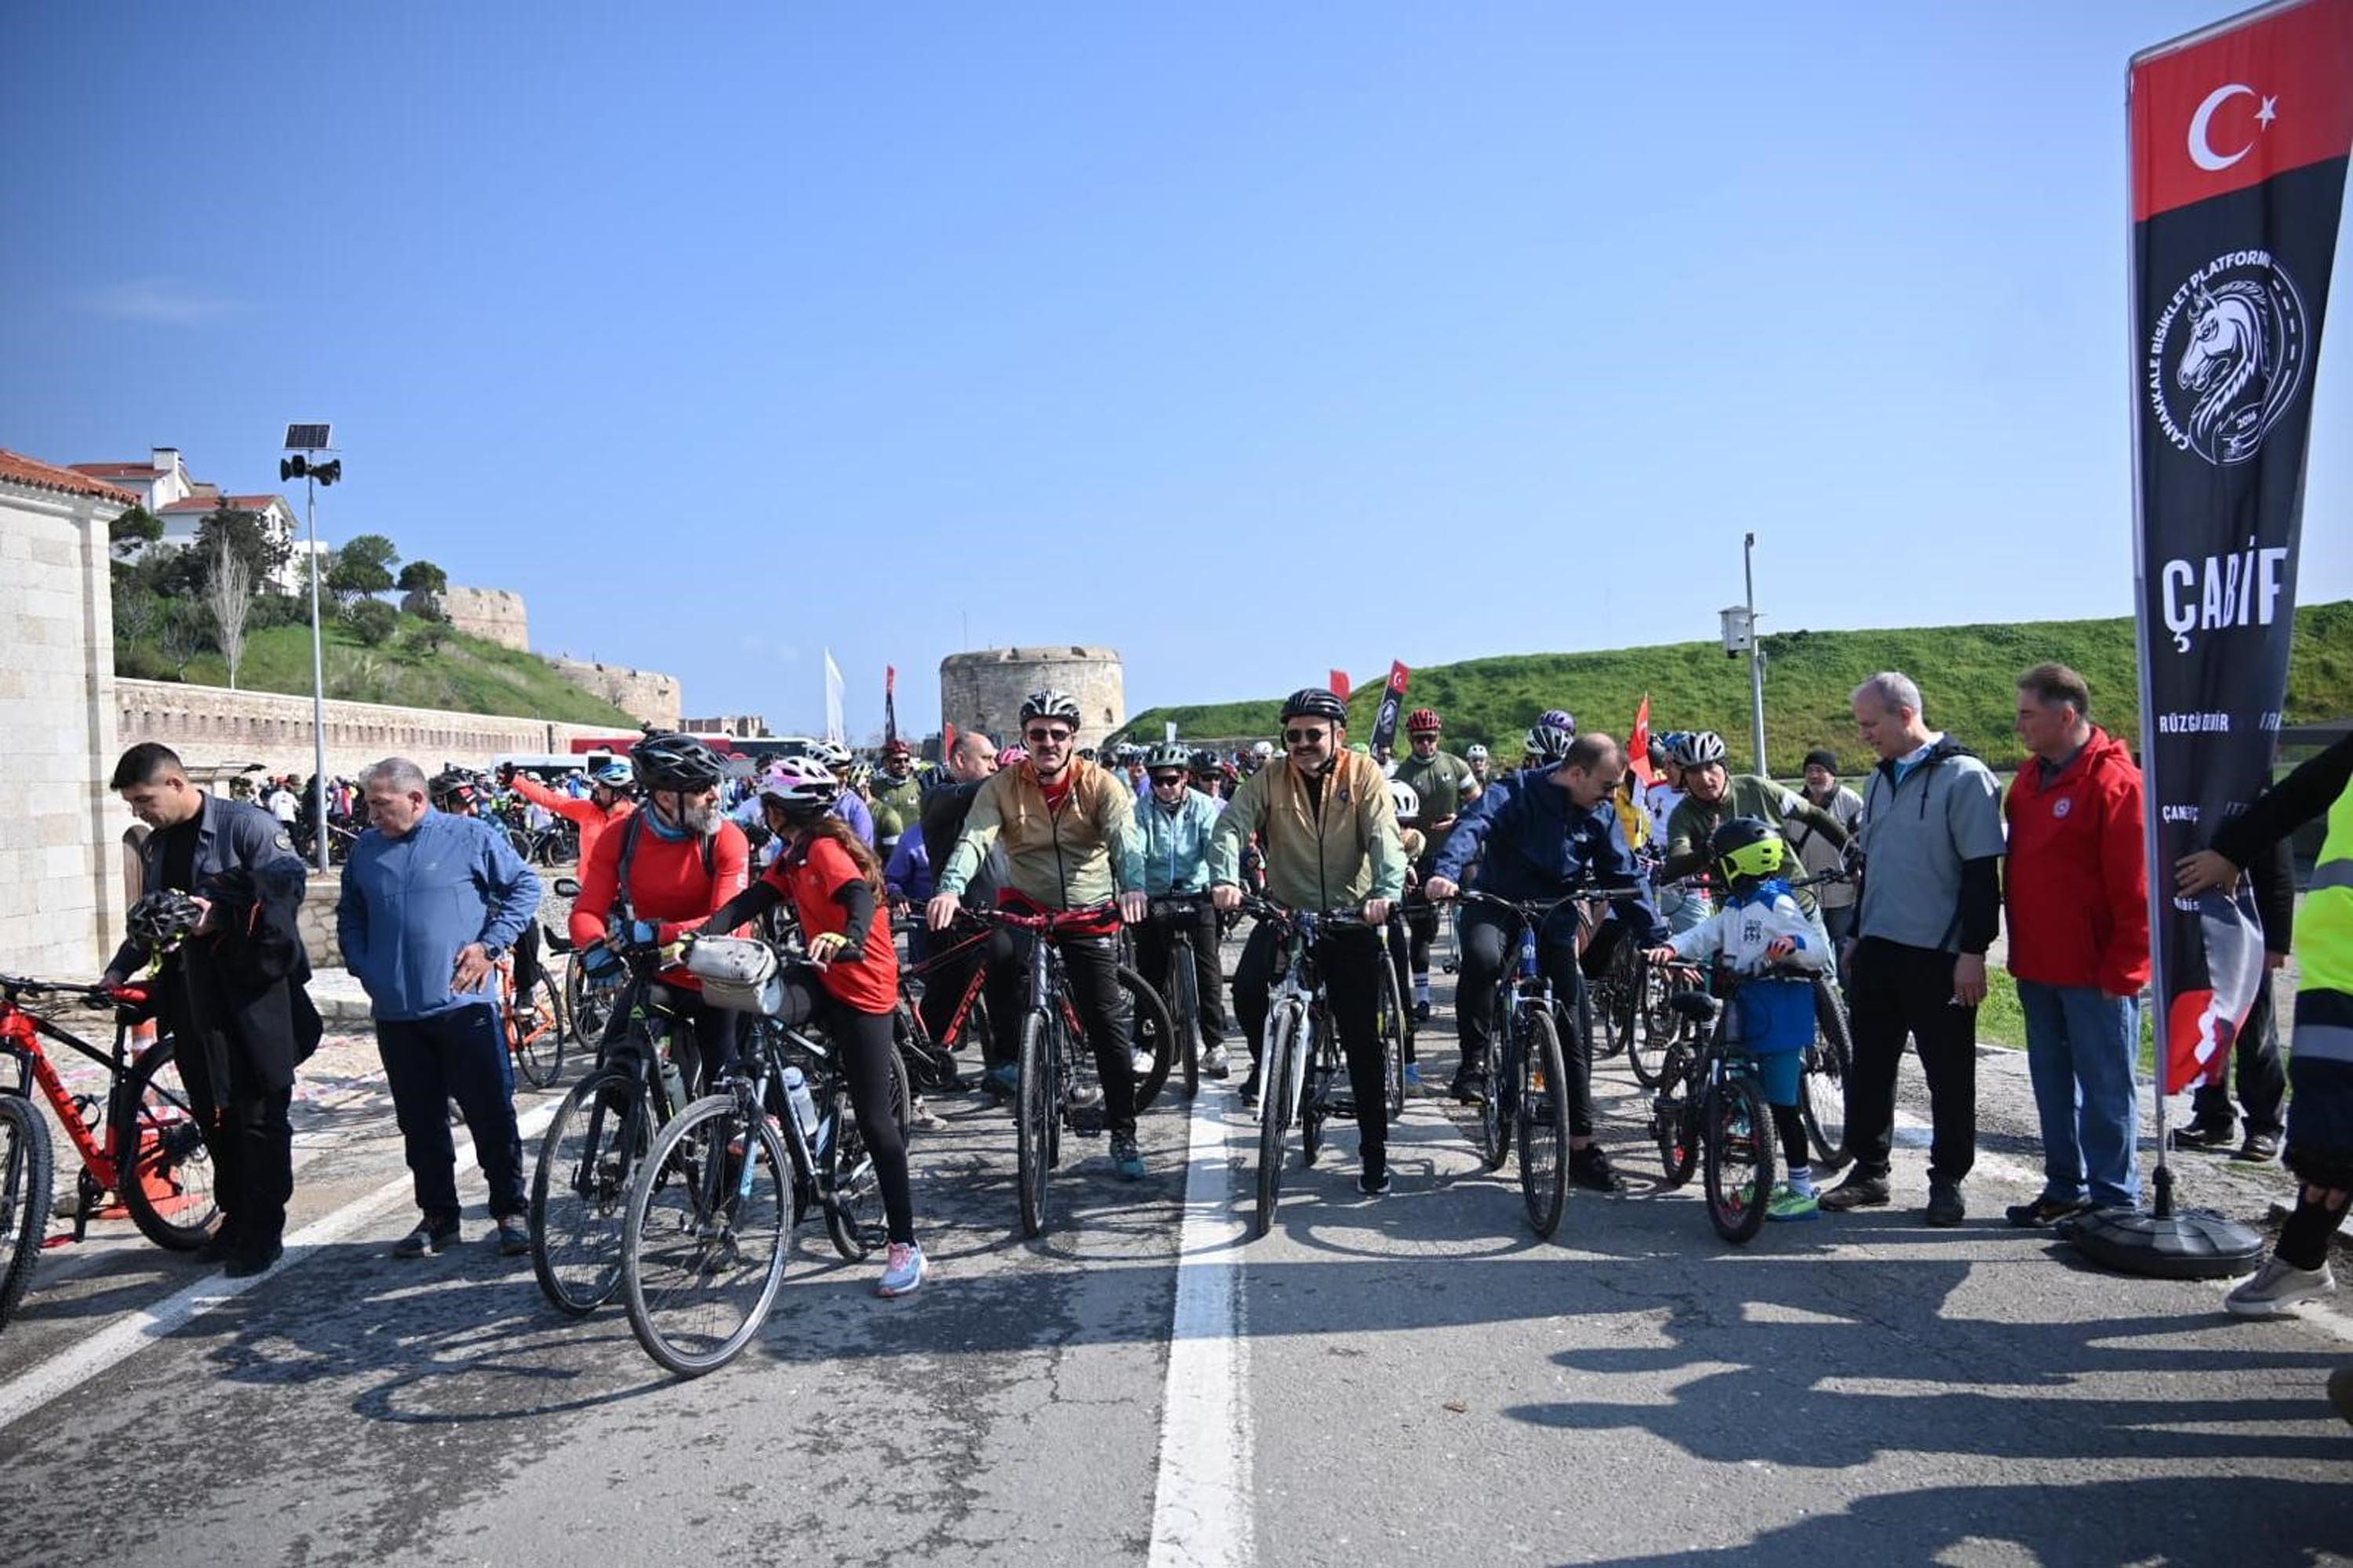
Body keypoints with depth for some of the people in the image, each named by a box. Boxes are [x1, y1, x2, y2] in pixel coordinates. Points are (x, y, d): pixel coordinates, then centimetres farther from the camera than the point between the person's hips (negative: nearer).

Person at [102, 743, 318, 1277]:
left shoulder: (247, 824, -8)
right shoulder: (154, 846, 16)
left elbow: (289, 884, -16)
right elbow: (148, 921, 26)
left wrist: (222, 913, -22)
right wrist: (118, 970, 15)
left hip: (254, 997, -7)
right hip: (192, 1000, 7)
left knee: (260, 1116, -2)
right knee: (213, 1114, 11)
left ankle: (264, 1231, 5)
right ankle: (234, 1217, 23)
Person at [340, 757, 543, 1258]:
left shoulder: (471, 836, -2)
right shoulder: (366, 848, 11)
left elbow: (524, 887, 2)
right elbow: (349, 915, 24)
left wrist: (490, 945, -7)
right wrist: (361, 967, 9)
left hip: (464, 1005, -4)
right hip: (396, 1012, 5)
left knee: (492, 1114, 0)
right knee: (420, 1122, 11)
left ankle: (510, 1212, 11)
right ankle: (438, 1216, 22)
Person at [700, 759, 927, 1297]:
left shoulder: (826, 848, -13)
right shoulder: (793, 857, 12)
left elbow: (860, 896, -32)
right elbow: (749, 901, 0)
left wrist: (850, 937, -53)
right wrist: (700, 935, -16)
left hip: (862, 988, -7)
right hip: (824, 978, 7)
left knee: (873, 1118, -4)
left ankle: (905, 1245, 5)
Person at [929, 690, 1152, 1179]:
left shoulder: (1102, 785, -9)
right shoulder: (1003, 786, -7)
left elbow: (1124, 839, -24)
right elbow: (974, 839, -21)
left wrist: (1133, 887, -46)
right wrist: (950, 889, -41)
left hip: (1090, 914, 0)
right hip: (1026, 904, 0)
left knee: (1107, 1023, 0)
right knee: (1000, 953, -35)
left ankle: (1123, 1134, 13)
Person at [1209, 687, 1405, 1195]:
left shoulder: (1364, 775, -5)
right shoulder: (1270, 778, -3)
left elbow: (1385, 838, -16)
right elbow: (1230, 827, -14)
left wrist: (1385, 892, -35)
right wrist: (1225, 879, -34)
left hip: (1351, 919, -1)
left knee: (1363, 1040, 1)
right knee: (1247, 986, -26)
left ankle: (1375, 1151, 14)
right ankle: (1265, 1063, 5)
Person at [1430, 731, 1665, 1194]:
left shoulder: (1601, 815, 0)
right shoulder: (1517, 792, -14)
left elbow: (1625, 879, 3)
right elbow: (1474, 826, -32)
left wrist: (1656, 938, -6)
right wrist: (1447, 872, -52)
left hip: (1555, 922, 4)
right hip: (1496, 906, -4)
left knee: (1575, 1033, 0)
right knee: (1482, 957, -39)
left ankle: (1580, 1146, 11)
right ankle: (1473, 1061, -18)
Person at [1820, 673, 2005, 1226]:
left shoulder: (1965, 777, -10)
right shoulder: (1881, 779, 13)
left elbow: (1982, 872, -13)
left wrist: (1973, 951, -16)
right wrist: (1856, 936, 21)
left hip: (1940, 955, -7)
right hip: (1877, 951, 7)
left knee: (1949, 1073, 5)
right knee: (1869, 1066, 10)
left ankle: (1947, 1179, 17)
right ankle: (1869, 1170, 21)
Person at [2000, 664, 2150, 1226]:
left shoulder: (2114, 781, -14)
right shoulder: (2031, 777, 11)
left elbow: (2134, 886, -16)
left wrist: (2122, 969, -16)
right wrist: (2020, 950, 14)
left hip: (2095, 973, -8)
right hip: (2039, 968, 8)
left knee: (2105, 1087, 3)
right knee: (2052, 1081, 14)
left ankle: (2114, 1199, 13)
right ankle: (2066, 1187, 25)